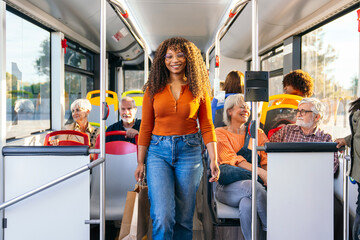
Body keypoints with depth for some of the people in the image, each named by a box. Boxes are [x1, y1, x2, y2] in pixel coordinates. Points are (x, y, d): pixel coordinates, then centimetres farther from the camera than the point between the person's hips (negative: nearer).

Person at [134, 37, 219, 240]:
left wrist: (214, 159, -5)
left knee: (184, 217, 8)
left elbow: (207, 127, 4)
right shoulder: (154, 89, 3)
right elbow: (145, 128, 6)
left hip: (189, 151, 1)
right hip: (158, 151, 0)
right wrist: (140, 162, 4)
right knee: (163, 217, -12)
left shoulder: (199, 89, 3)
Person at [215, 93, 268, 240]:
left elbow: (267, 161, 9)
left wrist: (269, 175, -16)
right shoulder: (220, 133, 12)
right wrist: (259, 171, -20)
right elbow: (233, 160, -4)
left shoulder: (258, 133, 23)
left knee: (247, 205, -35)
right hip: (228, 188, -2)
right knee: (252, 186, -35)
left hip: (255, 183, 2)